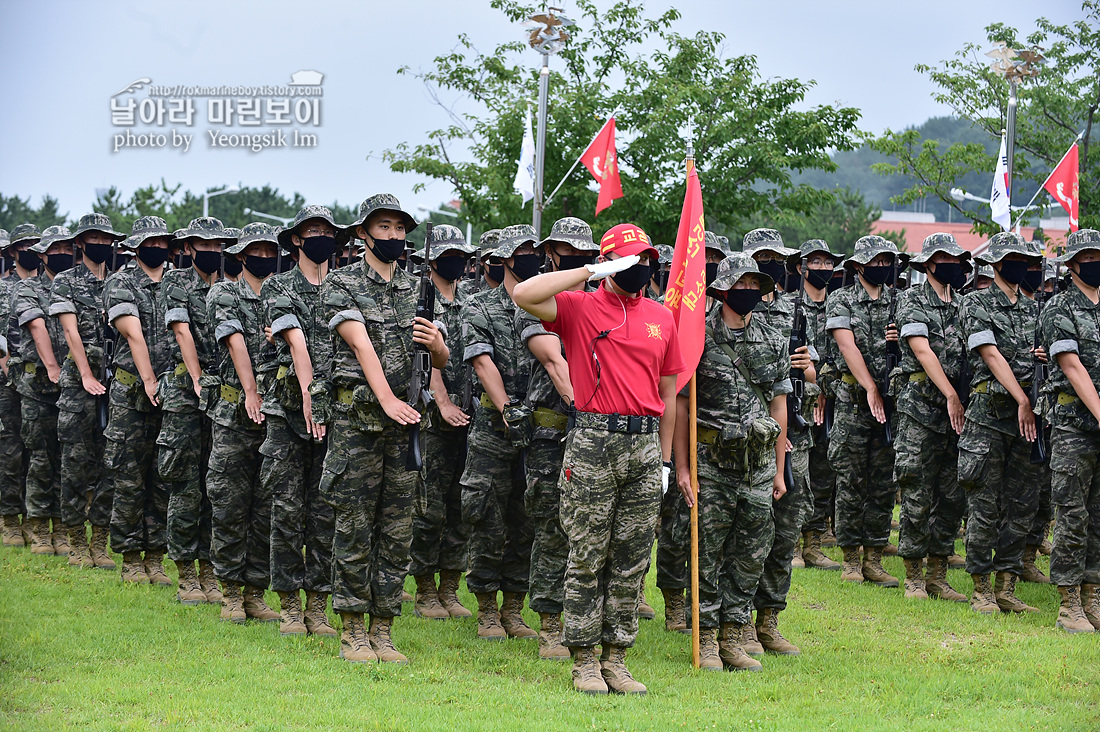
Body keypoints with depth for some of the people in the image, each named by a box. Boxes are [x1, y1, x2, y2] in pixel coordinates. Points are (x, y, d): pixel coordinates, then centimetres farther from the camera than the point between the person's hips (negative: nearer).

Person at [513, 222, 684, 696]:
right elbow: (525, 295, -19)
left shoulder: (661, 317, 13)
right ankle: (585, 661, 6)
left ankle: (615, 657, 13)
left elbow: (667, 393, 16)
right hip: (593, 441, -4)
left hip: (645, 443, 4)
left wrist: (665, 459, 13)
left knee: (632, 561, 6)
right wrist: (591, 273, -12)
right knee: (587, 557, 0)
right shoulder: (579, 307, 0)